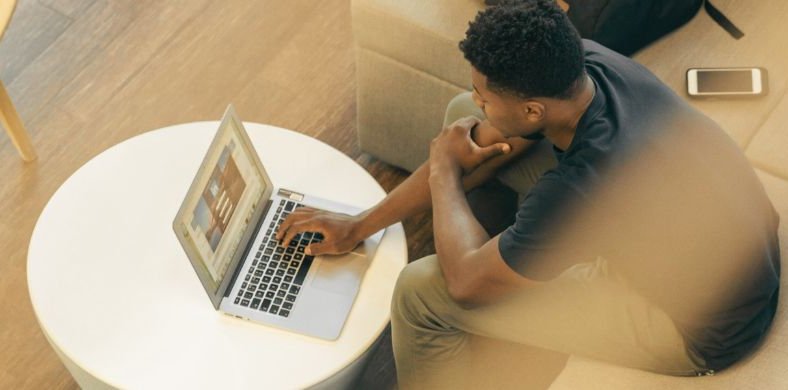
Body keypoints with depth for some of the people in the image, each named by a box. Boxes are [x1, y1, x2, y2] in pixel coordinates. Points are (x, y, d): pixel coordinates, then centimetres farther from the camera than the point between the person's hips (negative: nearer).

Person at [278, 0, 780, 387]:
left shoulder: (585, 185, -39)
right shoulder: (582, 62, -18)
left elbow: (466, 282, -22)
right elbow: (481, 146, -2)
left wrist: (444, 171, -6)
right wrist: (360, 225, 0)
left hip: (700, 329, -7)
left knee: (422, 292, -13)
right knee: (465, 119, 4)